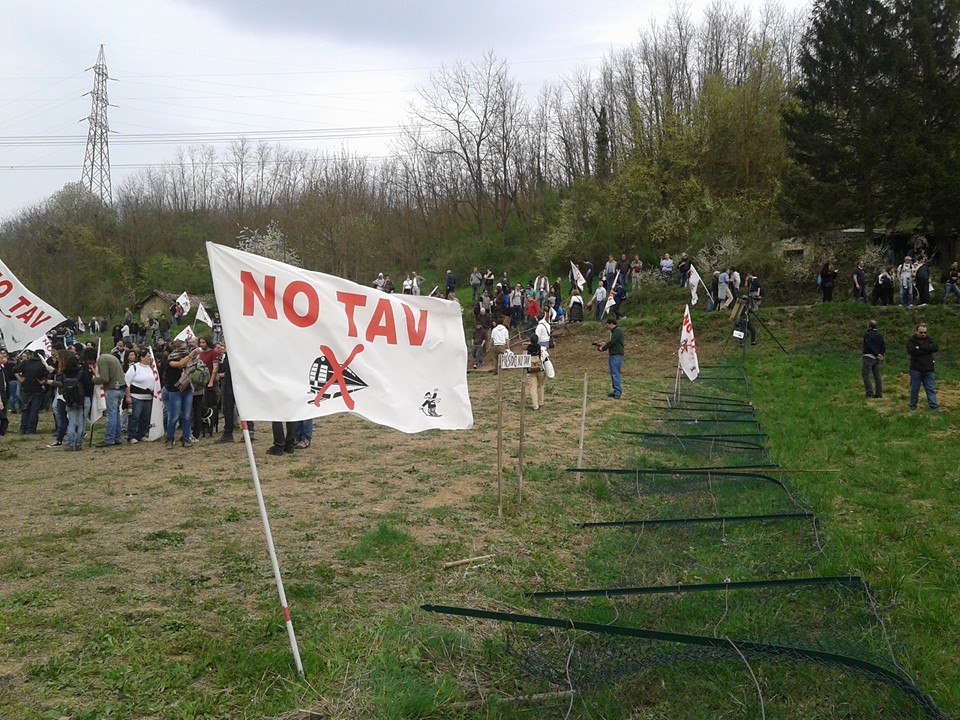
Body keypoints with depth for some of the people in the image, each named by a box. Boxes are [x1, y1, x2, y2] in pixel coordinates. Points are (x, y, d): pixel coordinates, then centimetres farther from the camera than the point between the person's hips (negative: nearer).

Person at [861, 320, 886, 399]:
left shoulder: (868, 335, -11)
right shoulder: (880, 335, 12)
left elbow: (870, 347, -19)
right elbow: (884, 346, 11)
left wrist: (877, 354, -14)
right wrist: (881, 354, 6)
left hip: (869, 357, -8)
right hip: (877, 359, 8)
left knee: (865, 374, -4)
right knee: (877, 375, 11)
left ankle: (869, 392, -11)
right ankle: (879, 393, 12)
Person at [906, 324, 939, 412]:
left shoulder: (930, 340, 8)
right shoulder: (911, 341, 0)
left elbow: (936, 347, -13)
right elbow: (911, 351, -20)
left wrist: (920, 347, -15)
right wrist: (927, 350, -12)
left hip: (928, 370, 2)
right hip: (916, 369, -2)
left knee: (930, 389, 2)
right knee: (914, 389, 6)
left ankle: (934, 406, 2)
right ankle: (913, 406, 17)